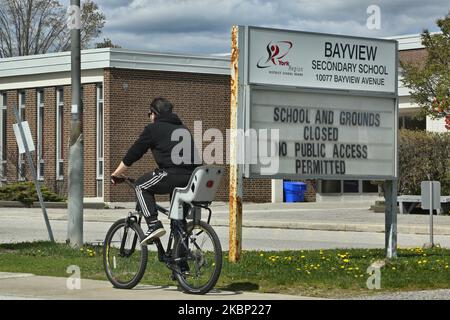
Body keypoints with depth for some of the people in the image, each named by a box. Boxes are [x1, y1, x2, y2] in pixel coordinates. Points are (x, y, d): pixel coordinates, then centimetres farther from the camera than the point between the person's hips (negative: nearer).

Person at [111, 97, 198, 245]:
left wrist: (115, 175, 24)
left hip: (173, 174, -7)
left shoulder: (153, 129, 8)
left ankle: (154, 225, -2)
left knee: (141, 186, 14)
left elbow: (133, 153, 12)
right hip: (193, 178, 7)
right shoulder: (183, 128, 27)